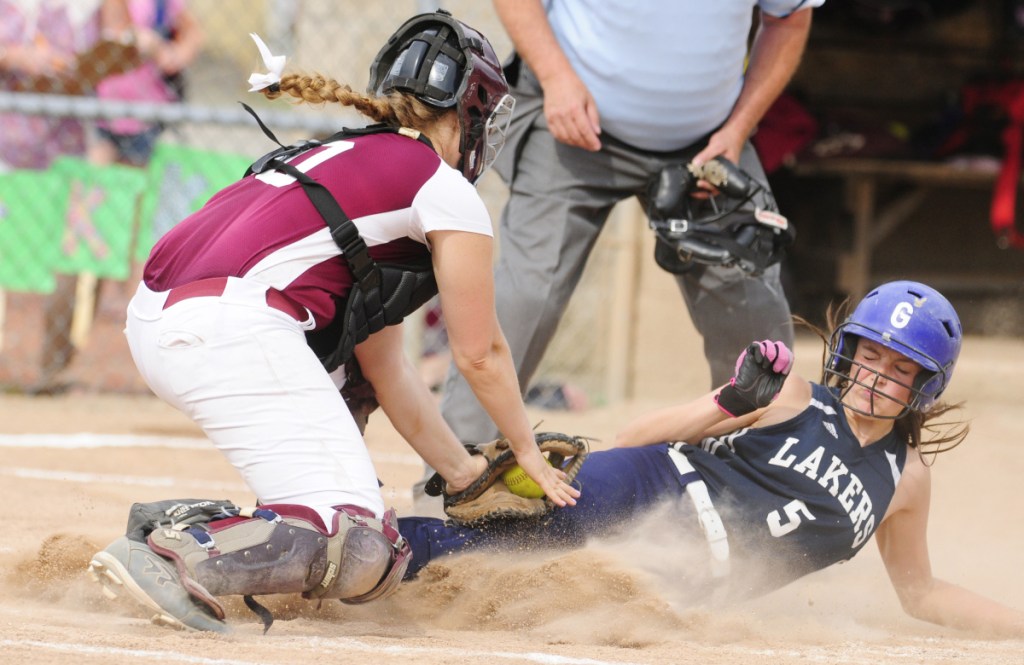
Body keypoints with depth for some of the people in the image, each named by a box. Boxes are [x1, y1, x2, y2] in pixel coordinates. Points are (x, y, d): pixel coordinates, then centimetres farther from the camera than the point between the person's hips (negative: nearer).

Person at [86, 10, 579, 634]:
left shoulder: (343, 159, 31)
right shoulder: (446, 190, 7)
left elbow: (383, 364, 34)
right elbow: (480, 353, 13)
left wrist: (463, 472, 37)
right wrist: (527, 450, 30)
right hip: (233, 331, -9)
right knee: (361, 552, -10)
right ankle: (177, 555, -30)